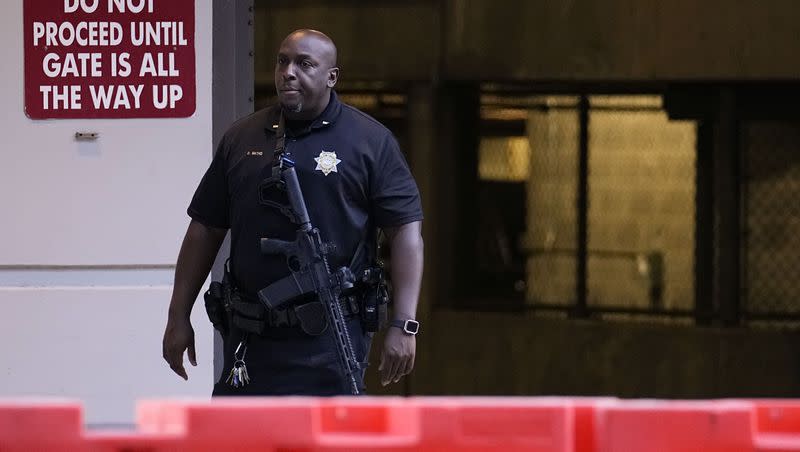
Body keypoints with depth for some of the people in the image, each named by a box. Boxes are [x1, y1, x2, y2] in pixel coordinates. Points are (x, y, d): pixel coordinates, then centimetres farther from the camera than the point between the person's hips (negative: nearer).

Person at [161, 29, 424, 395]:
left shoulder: (370, 141, 1)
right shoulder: (241, 138, 12)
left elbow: (405, 229, -3)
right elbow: (206, 229, 16)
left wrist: (402, 325, -11)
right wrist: (178, 317, 12)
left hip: (330, 341, -4)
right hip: (251, 339, 4)